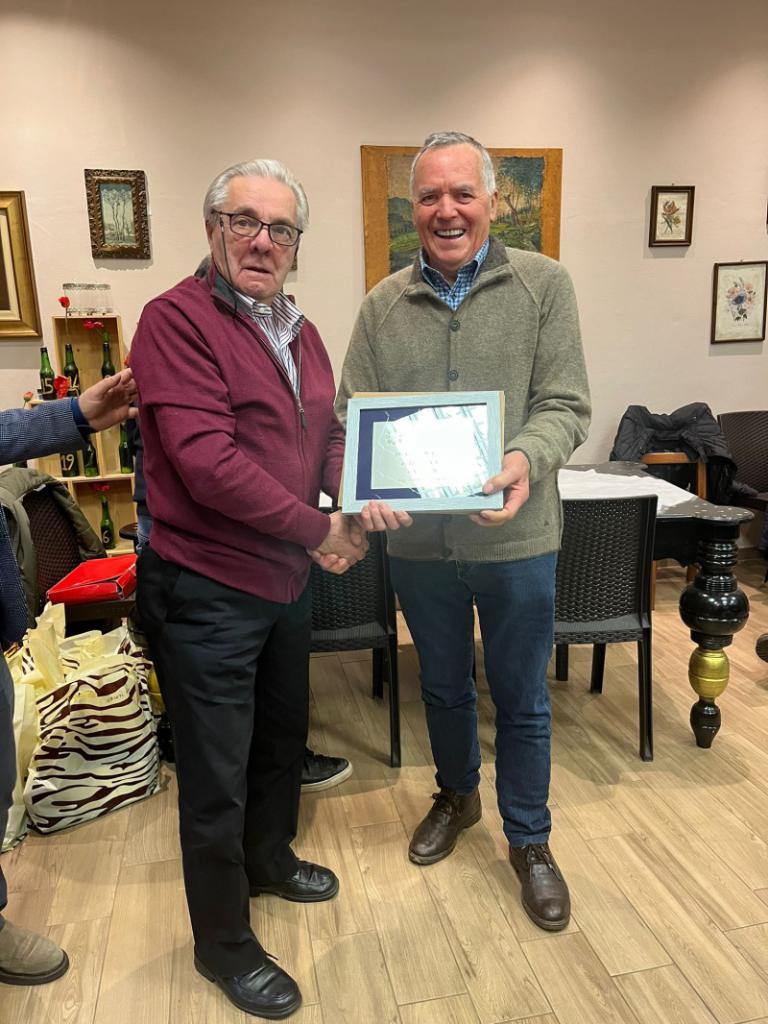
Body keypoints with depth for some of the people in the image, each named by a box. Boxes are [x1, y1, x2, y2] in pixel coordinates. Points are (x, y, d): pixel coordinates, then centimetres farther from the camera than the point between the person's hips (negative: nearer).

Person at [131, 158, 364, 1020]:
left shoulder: (298, 330, 10)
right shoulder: (178, 318, -16)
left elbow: (327, 432, 11)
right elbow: (207, 460, -25)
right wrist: (316, 529, -17)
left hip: (286, 580, 9)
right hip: (207, 590, -8)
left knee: (282, 737, 26)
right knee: (216, 777, 8)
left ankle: (269, 859, 52)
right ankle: (222, 944, 32)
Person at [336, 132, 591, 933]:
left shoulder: (543, 285, -3)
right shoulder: (382, 305, 4)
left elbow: (565, 405, -7)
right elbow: (350, 413, 2)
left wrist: (526, 460, -28)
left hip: (514, 538, -2)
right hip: (418, 540, 3)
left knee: (521, 700, 13)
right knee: (443, 687, 22)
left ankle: (528, 840, 37)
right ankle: (456, 796, 49)